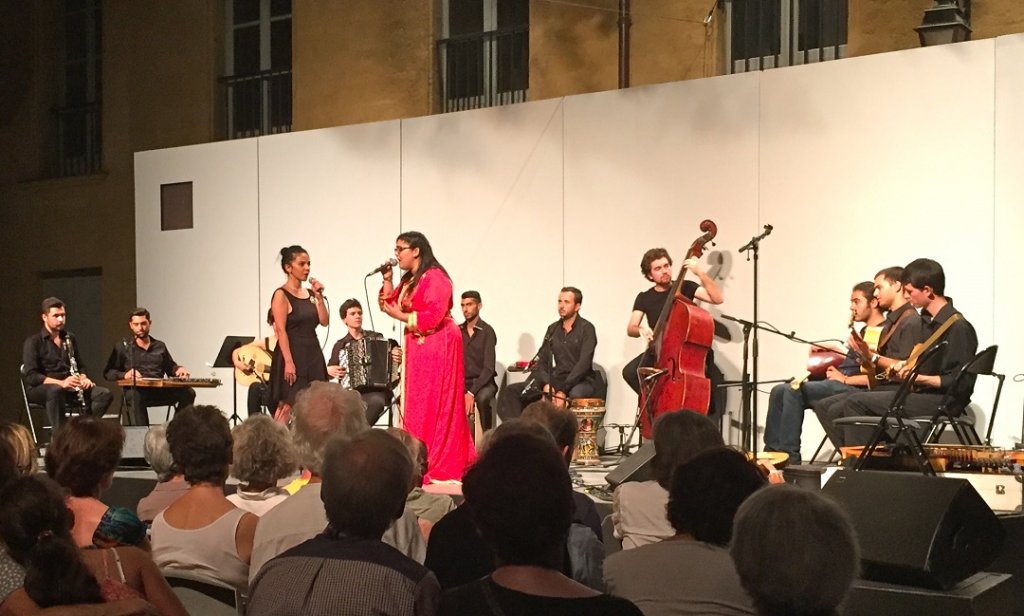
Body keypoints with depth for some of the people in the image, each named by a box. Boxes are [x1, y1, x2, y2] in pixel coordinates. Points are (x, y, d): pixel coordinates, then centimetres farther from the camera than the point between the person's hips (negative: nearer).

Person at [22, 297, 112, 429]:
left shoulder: (69, 338, 15)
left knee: (104, 394, -18)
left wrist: (83, 378, -1)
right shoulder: (33, 342, -3)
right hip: (40, 388, -6)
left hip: (69, 387, 6)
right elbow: (30, 376, -14)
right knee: (56, 390, -42)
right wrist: (60, 383, -27)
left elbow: (80, 366, 24)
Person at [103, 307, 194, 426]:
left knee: (188, 393, -23)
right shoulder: (123, 348, 15)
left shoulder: (160, 346, 23)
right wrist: (124, 374, -12)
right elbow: (108, 373, 9)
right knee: (137, 396, -41)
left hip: (160, 391, 3)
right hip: (135, 391, -3)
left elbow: (170, 367, 31)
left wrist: (179, 369, 6)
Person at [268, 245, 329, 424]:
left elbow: (324, 321, 6)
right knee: (286, 406, -10)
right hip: (293, 355, -7)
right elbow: (281, 330, -13)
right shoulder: (281, 295, -7)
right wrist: (288, 362, -20)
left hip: (313, 354, 7)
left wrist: (319, 297, -3)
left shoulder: (310, 293, 13)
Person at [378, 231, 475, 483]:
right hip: (418, 346, 9)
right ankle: (420, 461, 13)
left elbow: (433, 316, -20)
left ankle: (436, 465, -2)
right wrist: (387, 280, 2)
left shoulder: (435, 277, -13)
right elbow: (390, 304, 12)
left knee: (432, 404, -6)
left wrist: (401, 317, -14)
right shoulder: (409, 280, 16)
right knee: (416, 403, 8)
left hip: (437, 345, -9)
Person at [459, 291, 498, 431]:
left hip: (483, 382, -3)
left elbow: (488, 368, -13)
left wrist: (471, 393, -23)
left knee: (482, 398, -36)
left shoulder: (487, 332, -5)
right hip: (461, 382, 4)